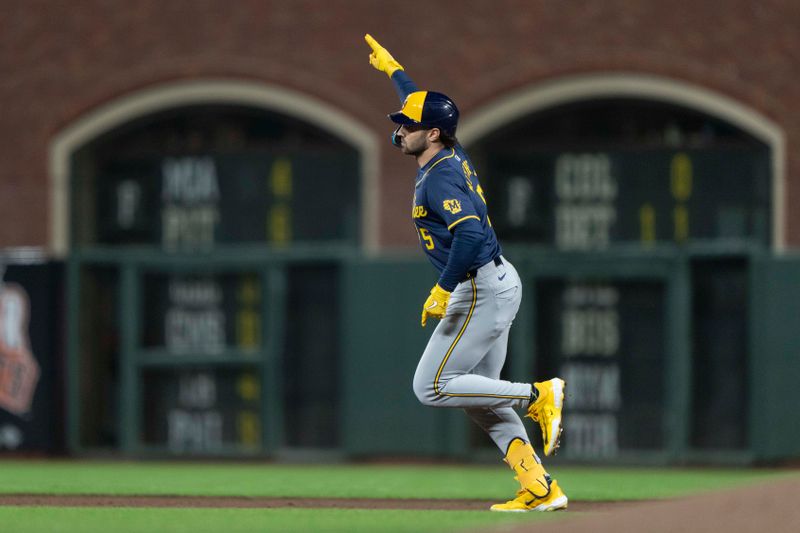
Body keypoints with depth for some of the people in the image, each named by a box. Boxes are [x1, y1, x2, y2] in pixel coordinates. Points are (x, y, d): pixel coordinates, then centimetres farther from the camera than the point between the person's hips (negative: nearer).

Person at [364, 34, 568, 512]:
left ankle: (539, 396, -9)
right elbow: (421, 103, 29)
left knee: (432, 387, -6)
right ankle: (541, 489, 8)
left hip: (481, 290, -10)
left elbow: (470, 235, -34)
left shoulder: (442, 178, -19)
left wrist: (442, 290, -29)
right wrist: (393, 68, 42)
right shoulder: (450, 155, 9)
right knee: (480, 395, 13)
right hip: (499, 282, 10)